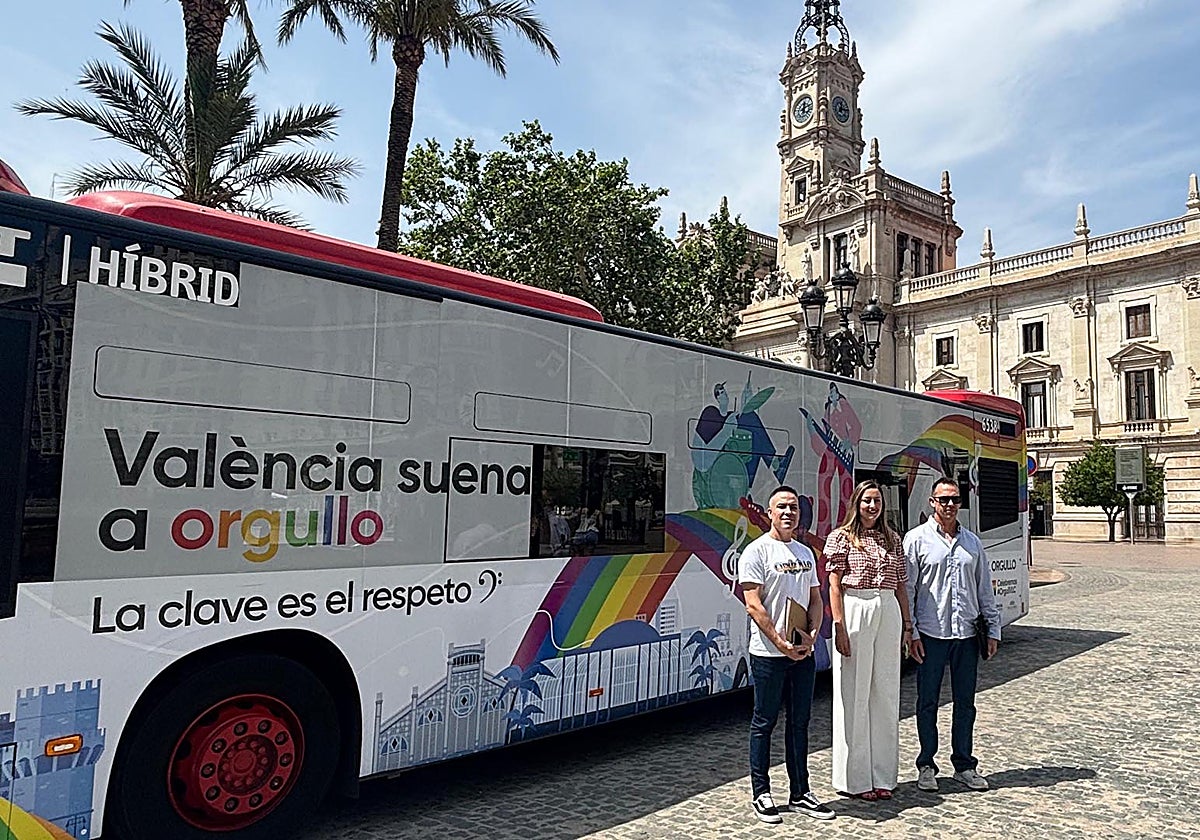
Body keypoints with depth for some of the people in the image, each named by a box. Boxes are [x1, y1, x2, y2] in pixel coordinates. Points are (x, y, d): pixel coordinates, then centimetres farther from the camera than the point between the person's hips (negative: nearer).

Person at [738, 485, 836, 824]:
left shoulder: (805, 553, 13)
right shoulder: (756, 552, -8)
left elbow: (816, 600, 13)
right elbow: (753, 606, -13)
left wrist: (810, 635, -4)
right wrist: (781, 643, -16)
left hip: (803, 652, 6)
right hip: (768, 653, -6)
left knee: (799, 723, 13)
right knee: (764, 723, 4)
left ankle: (800, 793, 24)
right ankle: (761, 793, 16)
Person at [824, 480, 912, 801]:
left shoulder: (893, 540, 15)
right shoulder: (841, 537, 0)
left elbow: (901, 585, 16)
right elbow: (834, 585, -5)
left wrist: (907, 624, 10)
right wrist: (839, 624, -12)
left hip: (888, 614, 5)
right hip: (855, 610, -5)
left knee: (886, 693, 9)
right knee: (854, 694, 1)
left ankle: (882, 775, 20)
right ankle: (855, 778, 11)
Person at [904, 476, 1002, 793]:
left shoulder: (972, 542, 12)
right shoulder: (916, 539, -2)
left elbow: (985, 589, 16)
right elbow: (906, 589, -4)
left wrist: (993, 629, 11)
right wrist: (911, 633, -8)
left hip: (966, 634, 4)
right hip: (931, 634, -4)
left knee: (965, 703, 11)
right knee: (927, 702, 5)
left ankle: (964, 765, 24)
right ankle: (926, 766, 17)